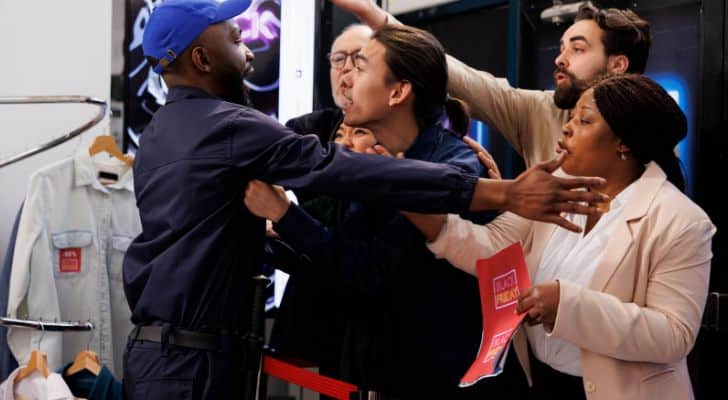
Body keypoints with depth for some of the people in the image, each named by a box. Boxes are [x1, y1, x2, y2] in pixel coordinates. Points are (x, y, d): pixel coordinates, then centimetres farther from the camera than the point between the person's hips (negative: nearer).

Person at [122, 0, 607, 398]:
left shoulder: (162, 132, 13)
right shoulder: (227, 127, -18)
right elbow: (357, 174, -27)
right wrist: (505, 194, -31)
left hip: (159, 346, 10)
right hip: (193, 360, -10)